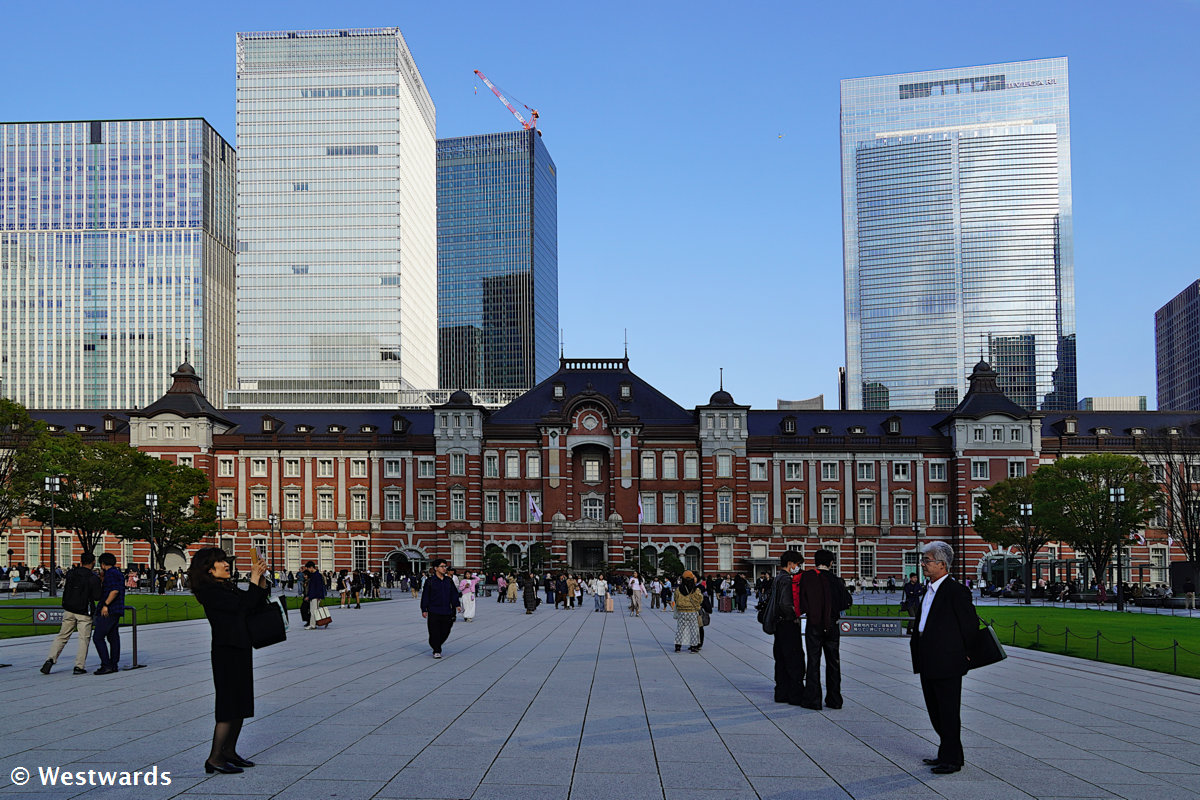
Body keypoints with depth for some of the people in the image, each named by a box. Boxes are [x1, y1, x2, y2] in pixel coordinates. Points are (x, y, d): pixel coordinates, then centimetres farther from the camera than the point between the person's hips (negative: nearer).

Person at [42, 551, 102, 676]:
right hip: (84, 613, -4)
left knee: (62, 636, 12)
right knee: (84, 639, 4)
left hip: (69, 610, 4)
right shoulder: (94, 578, -12)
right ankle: (79, 666, 0)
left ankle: (50, 659, -1)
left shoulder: (71, 573, 1)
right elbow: (97, 597, -11)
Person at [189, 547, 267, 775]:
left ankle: (229, 752, 21)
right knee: (229, 705, -10)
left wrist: (262, 580, 6)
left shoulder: (228, 586, 15)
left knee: (241, 704, 13)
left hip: (240, 649, 9)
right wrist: (254, 579, -13)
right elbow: (243, 605, -20)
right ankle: (214, 758, -7)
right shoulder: (209, 591, -13)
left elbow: (257, 603, 19)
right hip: (226, 651, -9)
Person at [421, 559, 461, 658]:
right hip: (433, 612, -4)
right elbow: (425, 596, 0)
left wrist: (457, 604, 0)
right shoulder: (430, 581, -1)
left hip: (446, 612, 4)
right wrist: (424, 610, -3)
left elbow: (454, 594, 13)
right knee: (434, 633, -5)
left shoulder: (449, 581, 11)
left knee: (445, 632, 6)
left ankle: (437, 645, 29)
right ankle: (436, 651, 5)